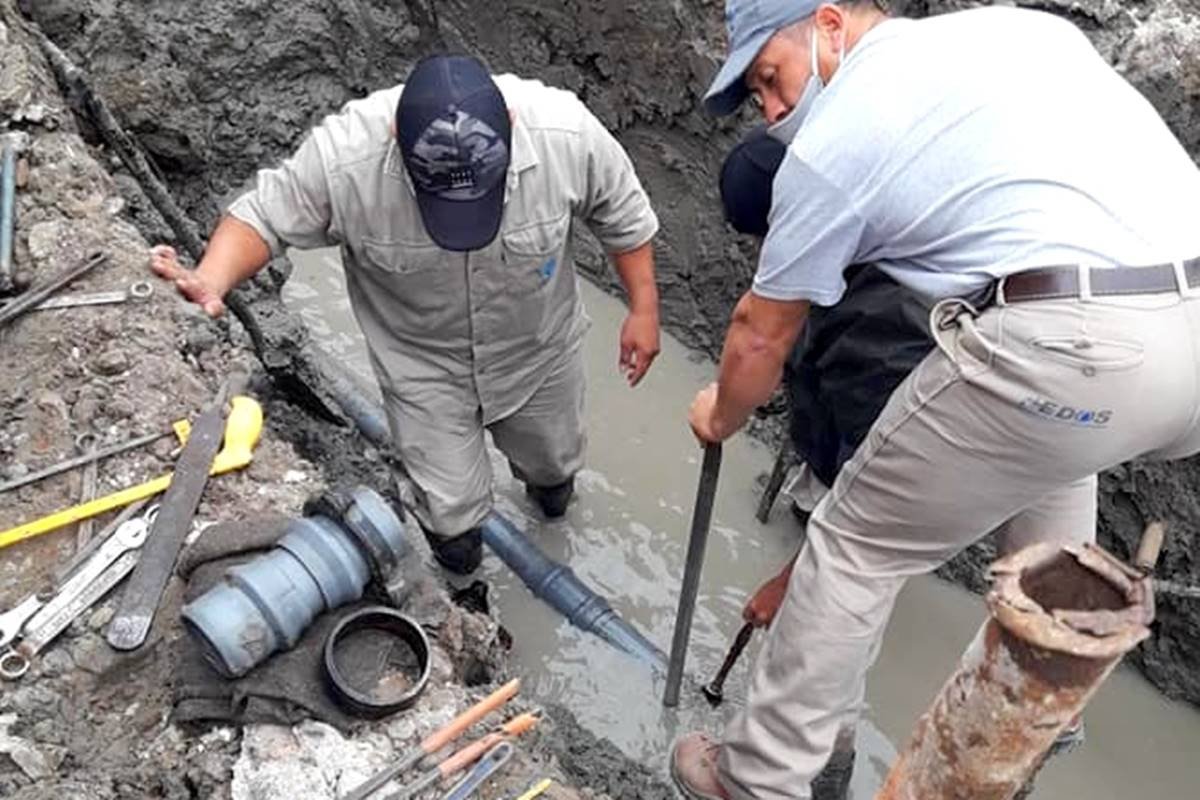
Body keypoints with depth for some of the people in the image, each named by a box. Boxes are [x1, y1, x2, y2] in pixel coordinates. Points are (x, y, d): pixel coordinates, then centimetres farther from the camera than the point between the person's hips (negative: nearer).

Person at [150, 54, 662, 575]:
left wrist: (643, 307, -5)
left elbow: (622, 213, -11)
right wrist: (210, 282, -36)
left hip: (540, 349, 2)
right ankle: (454, 536, 48)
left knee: (554, 458, 27)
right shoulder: (342, 158, -34)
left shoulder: (567, 132, -31)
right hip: (423, 366, -1)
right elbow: (262, 217, -17)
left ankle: (547, 474, 68)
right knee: (450, 511, 8)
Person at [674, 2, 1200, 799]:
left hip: (1073, 348, -8)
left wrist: (721, 417, 32)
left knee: (856, 545, 9)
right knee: (1052, 441, 38)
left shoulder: (830, 141, 4)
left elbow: (762, 335, 13)